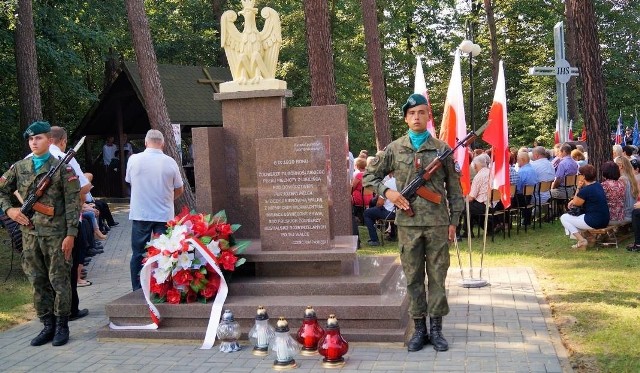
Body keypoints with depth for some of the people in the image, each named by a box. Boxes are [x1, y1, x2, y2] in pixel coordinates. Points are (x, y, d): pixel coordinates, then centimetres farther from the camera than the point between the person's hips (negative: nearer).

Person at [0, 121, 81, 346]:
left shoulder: (62, 168, -3)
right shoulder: (19, 167, 10)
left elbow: (73, 203, -6)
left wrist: (71, 234, -11)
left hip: (56, 234, -4)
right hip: (29, 234, 5)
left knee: (59, 281, 1)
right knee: (37, 282, 9)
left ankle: (61, 326, 12)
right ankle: (48, 326, 19)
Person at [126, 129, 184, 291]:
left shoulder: (134, 159, -5)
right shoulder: (170, 162, -5)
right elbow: (179, 190, 5)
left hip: (140, 215, 0)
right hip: (165, 215, 0)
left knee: (138, 254, 9)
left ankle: (137, 290, 12)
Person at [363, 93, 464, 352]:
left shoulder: (442, 149, 3)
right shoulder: (395, 149, 4)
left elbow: (454, 188, 6)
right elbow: (369, 176, 12)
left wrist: (453, 221, 3)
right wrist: (387, 192, -5)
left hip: (437, 222, 0)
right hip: (408, 223, 1)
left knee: (437, 276, 5)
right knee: (413, 277, 6)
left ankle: (436, 329, 15)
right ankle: (419, 328, 16)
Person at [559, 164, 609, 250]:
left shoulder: (585, 190, -19)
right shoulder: (598, 185, 9)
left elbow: (576, 203, -2)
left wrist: (578, 188, -2)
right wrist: (574, 200, 7)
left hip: (594, 223, -9)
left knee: (564, 218, 5)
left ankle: (582, 240, -3)